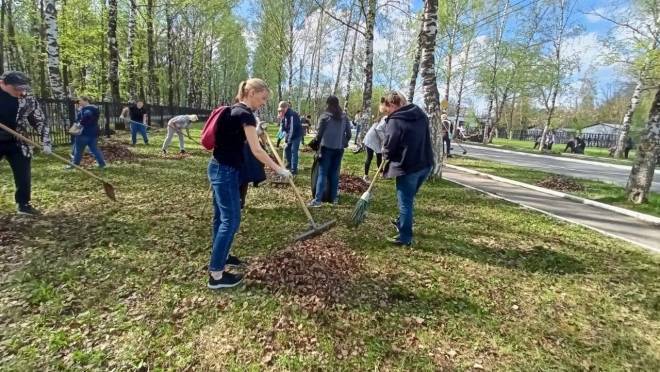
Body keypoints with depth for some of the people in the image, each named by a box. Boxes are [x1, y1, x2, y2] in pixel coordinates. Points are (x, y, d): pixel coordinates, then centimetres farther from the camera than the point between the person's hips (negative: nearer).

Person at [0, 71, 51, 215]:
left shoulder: (29, 100, -2)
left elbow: (40, 122, 3)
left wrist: (45, 142, -5)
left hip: (17, 143, 1)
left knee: (24, 175, 5)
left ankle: (23, 204, 19)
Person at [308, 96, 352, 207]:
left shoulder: (324, 116, -5)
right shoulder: (344, 117, 8)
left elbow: (319, 133, -5)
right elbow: (348, 134, 7)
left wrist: (316, 143, 12)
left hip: (327, 147, -4)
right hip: (339, 148, 4)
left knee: (322, 173, -3)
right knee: (334, 173, 12)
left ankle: (318, 199, -7)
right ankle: (334, 198, 17)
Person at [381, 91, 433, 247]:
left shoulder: (395, 121, -15)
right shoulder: (421, 114, 8)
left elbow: (389, 147, -11)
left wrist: (385, 155, 11)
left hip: (407, 167, -8)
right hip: (425, 164, 8)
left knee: (405, 202, 4)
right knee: (408, 199, 25)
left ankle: (405, 237, 13)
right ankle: (402, 223, 42)